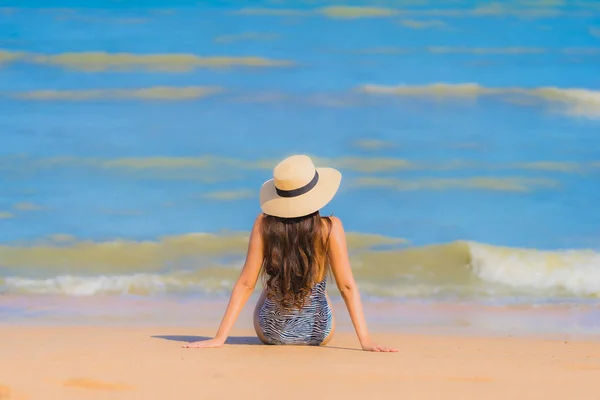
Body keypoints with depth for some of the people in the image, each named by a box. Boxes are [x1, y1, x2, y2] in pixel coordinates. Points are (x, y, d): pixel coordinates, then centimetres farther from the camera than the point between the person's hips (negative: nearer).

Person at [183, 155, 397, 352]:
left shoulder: (264, 225, -16)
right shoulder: (330, 228, -19)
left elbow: (245, 284, -17)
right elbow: (347, 287, -20)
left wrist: (219, 338, -14)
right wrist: (365, 341, -17)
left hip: (270, 332, 0)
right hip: (317, 334, 0)